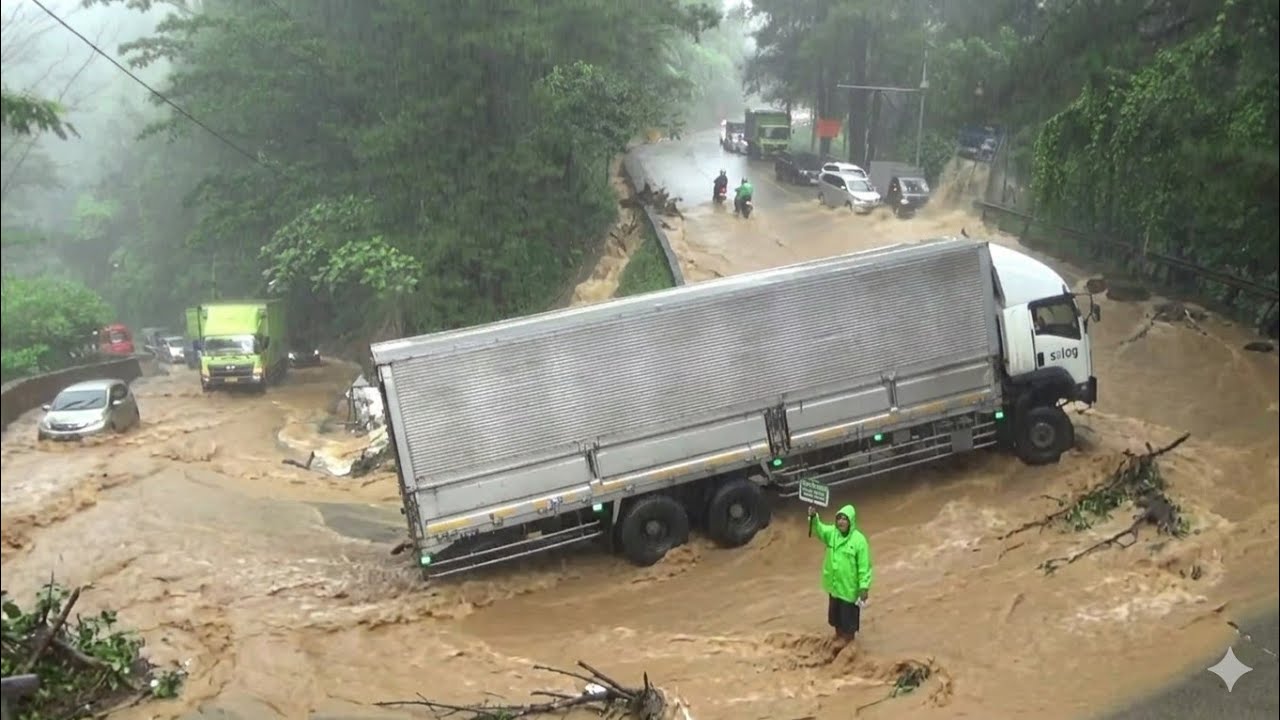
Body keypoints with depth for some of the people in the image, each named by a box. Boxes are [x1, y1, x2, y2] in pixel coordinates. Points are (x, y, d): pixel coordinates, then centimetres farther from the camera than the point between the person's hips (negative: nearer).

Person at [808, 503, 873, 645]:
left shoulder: (859, 540, -18)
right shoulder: (831, 532, -3)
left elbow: (864, 566, -16)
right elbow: (819, 529, -22)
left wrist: (864, 587, -18)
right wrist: (813, 517, -43)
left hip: (849, 586, -5)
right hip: (834, 583, 5)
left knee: (849, 613, 9)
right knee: (835, 611, 20)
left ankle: (848, 637, 30)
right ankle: (839, 635, 40)